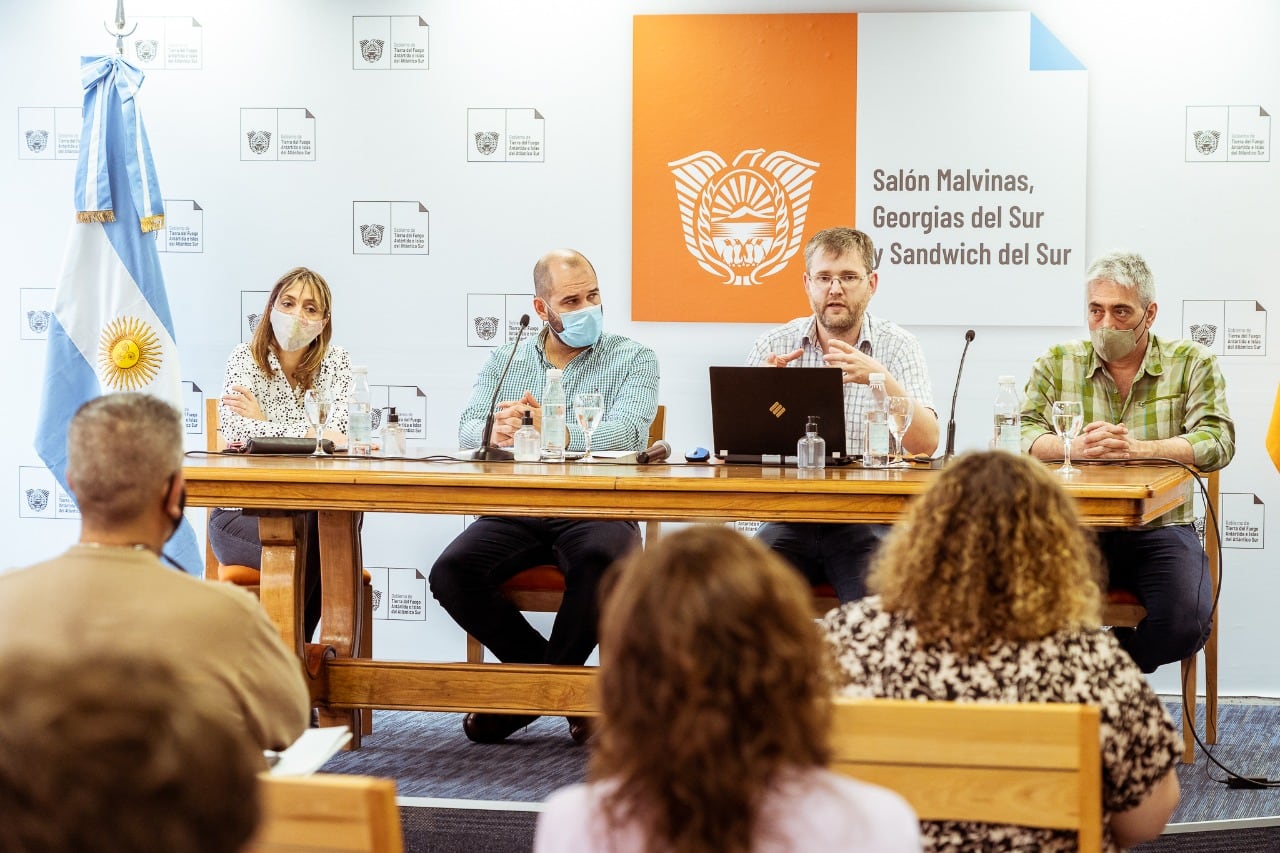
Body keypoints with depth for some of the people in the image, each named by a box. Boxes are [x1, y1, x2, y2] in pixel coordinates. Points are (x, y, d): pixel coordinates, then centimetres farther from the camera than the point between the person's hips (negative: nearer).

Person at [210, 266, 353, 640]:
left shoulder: (335, 361, 6)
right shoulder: (245, 359, 1)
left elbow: (337, 435, -10)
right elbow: (236, 430, -18)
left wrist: (266, 423, -12)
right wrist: (307, 434, -23)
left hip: (312, 510, 2)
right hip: (243, 510, -2)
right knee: (304, 549, -33)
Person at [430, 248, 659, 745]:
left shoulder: (633, 360, 7)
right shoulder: (505, 361, 17)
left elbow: (624, 434, -12)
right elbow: (469, 430, 2)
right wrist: (493, 434, -24)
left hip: (595, 511, -3)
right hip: (515, 513, 3)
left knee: (600, 561, -37)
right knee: (450, 574, -24)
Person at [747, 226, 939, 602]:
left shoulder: (897, 346, 3)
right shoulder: (774, 347, 7)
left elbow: (926, 444, -10)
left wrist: (880, 378, -24)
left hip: (867, 519, -2)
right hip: (792, 518, 2)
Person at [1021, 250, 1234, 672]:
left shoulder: (1192, 364, 5)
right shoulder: (1058, 363, 10)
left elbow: (1218, 442, -8)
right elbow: (1022, 433, 1)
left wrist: (1134, 448, -23)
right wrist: (1074, 447, -22)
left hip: (1160, 529, 0)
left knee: (1187, 625, -26)